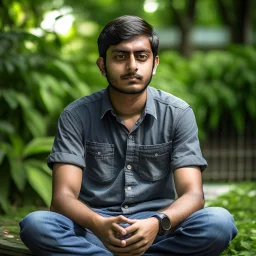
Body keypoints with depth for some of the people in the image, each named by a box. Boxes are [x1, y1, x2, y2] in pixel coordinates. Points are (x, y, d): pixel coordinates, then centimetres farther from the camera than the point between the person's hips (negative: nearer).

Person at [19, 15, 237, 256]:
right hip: (94, 230, -1)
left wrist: (157, 223, -33)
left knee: (219, 222, -29)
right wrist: (99, 225, -35)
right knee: (35, 224, -31)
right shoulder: (76, 115, -4)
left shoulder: (178, 114, -2)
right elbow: (63, 196, -12)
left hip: (154, 229, 1)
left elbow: (192, 194, -10)